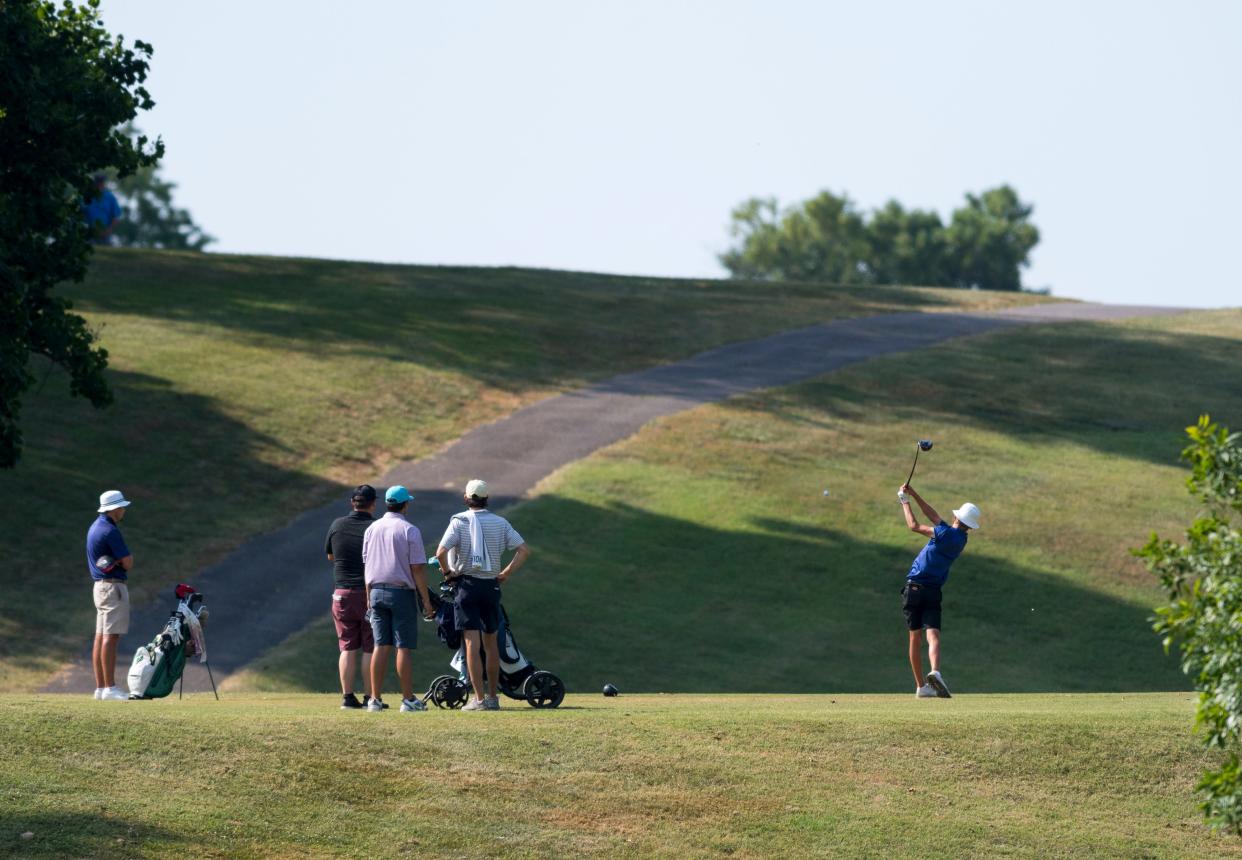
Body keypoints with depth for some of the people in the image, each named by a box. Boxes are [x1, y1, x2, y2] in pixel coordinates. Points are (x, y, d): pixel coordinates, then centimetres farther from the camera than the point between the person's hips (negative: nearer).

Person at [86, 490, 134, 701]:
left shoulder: (95, 527, 14)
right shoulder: (110, 531, -16)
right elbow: (128, 563, -15)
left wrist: (119, 560, 0)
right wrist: (126, 559, 5)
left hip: (99, 585, 10)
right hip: (113, 586, -10)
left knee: (101, 636, 8)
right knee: (111, 636, -12)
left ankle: (100, 687, 10)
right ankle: (109, 688, -15)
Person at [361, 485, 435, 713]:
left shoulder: (372, 529, 8)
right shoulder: (409, 530, -8)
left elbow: (367, 565, 12)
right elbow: (418, 568, -11)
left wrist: (369, 597, 18)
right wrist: (426, 600, -7)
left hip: (377, 592, 5)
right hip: (402, 592, -5)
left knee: (381, 646, 6)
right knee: (404, 647, -3)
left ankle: (375, 699, 4)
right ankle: (408, 699, -3)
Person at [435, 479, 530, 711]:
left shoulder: (459, 522, -6)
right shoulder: (500, 523, 5)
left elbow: (441, 552, -18)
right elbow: (524, 550, -2)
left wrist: (448, 571, -1)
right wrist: (506, 573, 3)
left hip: (466, 585, -4)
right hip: (491, 586, 4)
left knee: (472, 643, -5)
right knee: (490, 642, 14)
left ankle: (479, 699, -10)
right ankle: (493, 697, 18)